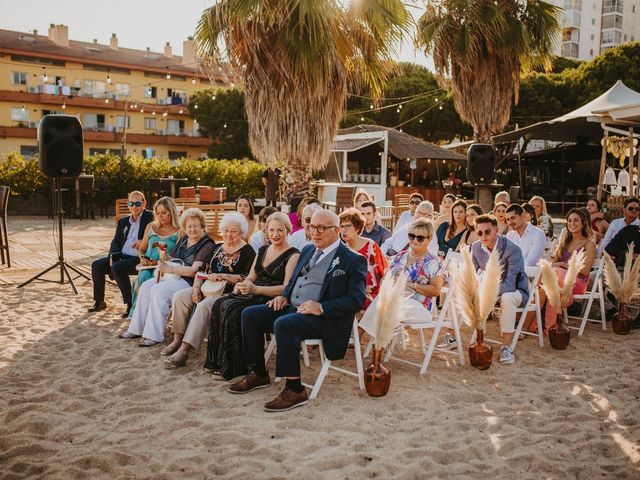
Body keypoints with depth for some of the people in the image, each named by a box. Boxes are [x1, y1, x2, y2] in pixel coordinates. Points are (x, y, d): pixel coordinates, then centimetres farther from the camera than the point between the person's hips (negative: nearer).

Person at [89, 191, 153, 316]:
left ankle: (131, 304, -21)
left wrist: (143, 240, -26)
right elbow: (115, 241, 14)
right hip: (122, 256, 7)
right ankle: (99, 301, 7)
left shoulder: (150, 217, 0)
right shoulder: (123, 222, 20)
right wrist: (113, 256, -7)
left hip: (139, 259, -7)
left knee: (117, 268, -30)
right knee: (97, 265, -9)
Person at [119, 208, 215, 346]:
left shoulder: (207, 244, -9)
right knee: (145, 287, -12)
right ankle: (137, 329, -7)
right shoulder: (183, 239, 16)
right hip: (173, 277, 8)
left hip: (190, 281, -8)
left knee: (159, 290, -28)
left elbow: (194, 270, -19)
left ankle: (154, 335, -24)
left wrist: (169, 269, -24)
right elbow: (172, 260, 21)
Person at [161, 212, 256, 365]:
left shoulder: (247, 252, -3)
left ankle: (184, 350, -32)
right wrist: (196, 287, -2)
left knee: (204, 306, -33)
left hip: (229, 293, -7)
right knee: (179, 296, -13)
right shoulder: (217, 249, 19)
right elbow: (202, 270, 16)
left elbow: (247, 278, -14)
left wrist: (221, 276, -18)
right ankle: (177, 340, -10)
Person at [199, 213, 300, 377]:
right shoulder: (262, 250, 19)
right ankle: (217, 362, -14)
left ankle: (231, 368, -20)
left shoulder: (293, 255, -5)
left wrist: (255, 289, -22)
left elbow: (287, 288, -15)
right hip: (254, 296, 7)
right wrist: (242, 285, -5)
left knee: (232, 308, -28)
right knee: (219, 304, -19)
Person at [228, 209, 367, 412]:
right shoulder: (308, 250, 18)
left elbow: (356, 300, -14)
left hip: (324, 318, -8)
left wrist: (321, 308, -23)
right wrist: (284, 296, 6)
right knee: (249, 314, -4)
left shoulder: (353, 260, -6)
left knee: (283, 324, -34)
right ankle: (258, 373, 9)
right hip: (292, 308, 8)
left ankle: (295, 390, -25)